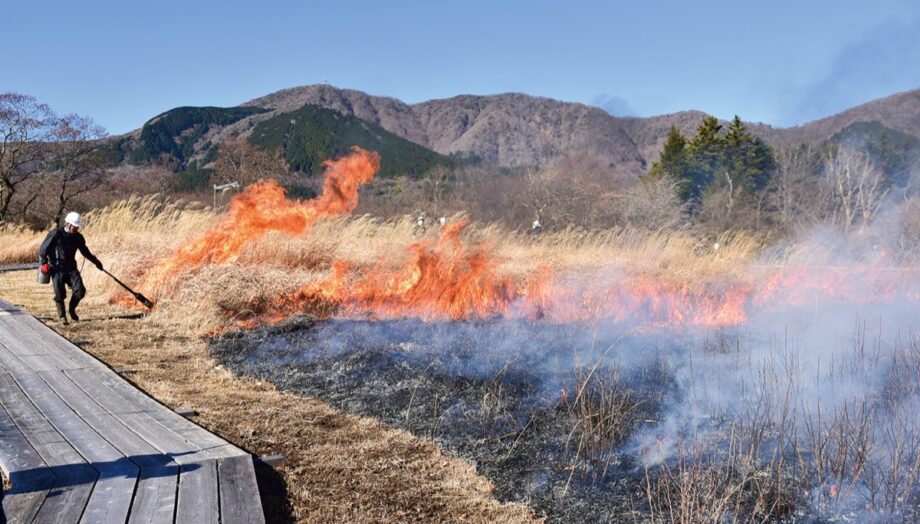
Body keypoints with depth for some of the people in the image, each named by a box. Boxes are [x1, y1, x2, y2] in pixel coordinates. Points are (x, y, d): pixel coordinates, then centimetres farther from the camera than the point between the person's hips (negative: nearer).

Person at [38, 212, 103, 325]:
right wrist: (44, 263, -14)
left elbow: (85, 251, 20)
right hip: (57, 269, -4)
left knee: (80, 290, -12)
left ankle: (72, 309, 16)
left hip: (71, 268, 4)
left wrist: (96, 261, 18)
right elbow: (43, 249, -5)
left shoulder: (78, 237, 5)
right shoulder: (56, 234, -9)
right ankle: (61, 316, 13)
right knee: (60, 294, -9)